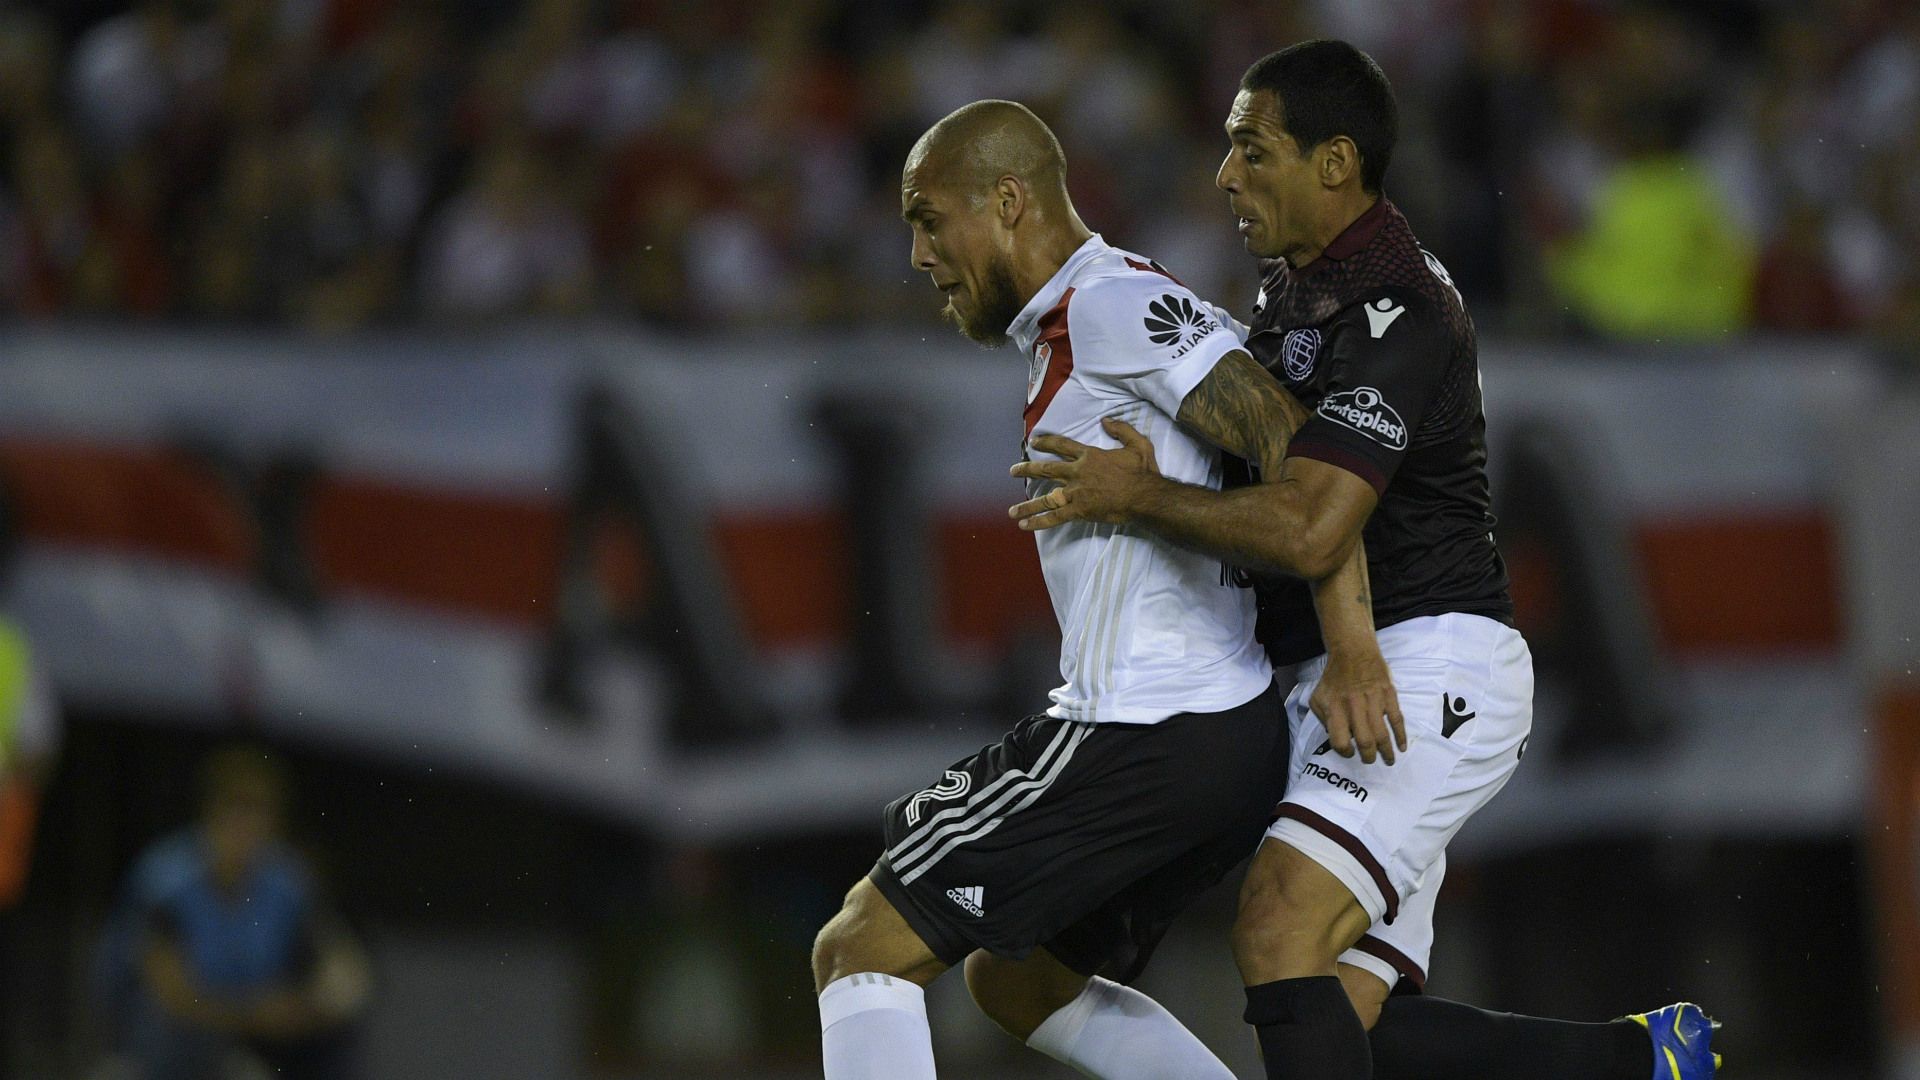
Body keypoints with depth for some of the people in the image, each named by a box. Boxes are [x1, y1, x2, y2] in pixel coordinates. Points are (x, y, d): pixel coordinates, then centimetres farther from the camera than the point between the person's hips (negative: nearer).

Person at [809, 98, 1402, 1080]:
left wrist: (1351, 646, -25)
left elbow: (1295, 444, -20)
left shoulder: (1110, 306, -11)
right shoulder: (1062, 333, 20)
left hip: (1141, 735, -11)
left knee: (859, 954, -5)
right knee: (1017, 978, 25)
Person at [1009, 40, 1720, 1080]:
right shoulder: (1293, 284, 15)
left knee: (1277, 925, -26)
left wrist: (1140, 497, -18)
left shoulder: (1396, 315, -16)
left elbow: (1305, 531, -27)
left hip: (1428, 671, -10)